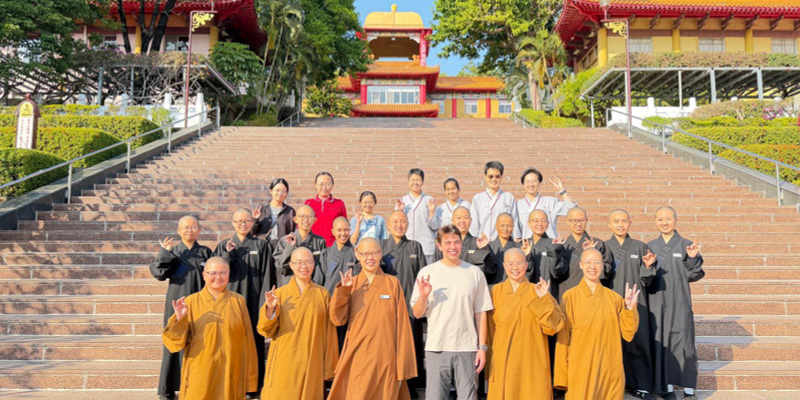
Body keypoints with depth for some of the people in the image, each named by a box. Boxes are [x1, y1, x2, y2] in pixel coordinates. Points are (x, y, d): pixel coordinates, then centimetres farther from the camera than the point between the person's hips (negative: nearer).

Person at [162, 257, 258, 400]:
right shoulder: (191, 301, 1)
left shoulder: (238, 301, 2)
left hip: (231, 374, 1)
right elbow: (178, 340, 0)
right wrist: (180, 319, -18)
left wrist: (250, 378, 2)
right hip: (200, 375, 0)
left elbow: (247, 341, 3)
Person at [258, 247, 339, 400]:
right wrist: (270, 309, -18)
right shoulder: (279, 293, 1)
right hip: (284, 365, 0)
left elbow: (329, 333, 4)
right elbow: (266, 331, 0)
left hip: (312, 365, 0)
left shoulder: (322, 294, 2)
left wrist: (329, 367, 3)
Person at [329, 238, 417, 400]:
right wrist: (343, 289, -15)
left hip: (386, 362, -1)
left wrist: (402, 367, -2)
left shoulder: (392, 283, 0)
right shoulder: (351, 285, 6)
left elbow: (402, 325, 0)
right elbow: (338, 319, -3)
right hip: (357, 361, 1)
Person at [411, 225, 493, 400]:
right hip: (436, 348, 0)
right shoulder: (427, 272, 1)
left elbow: (481, 313, 6)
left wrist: (482, 347, 2)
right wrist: (423, 297, -17)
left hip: (467, 348, 1)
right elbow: (417, 314, 2)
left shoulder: (475, 273, 4)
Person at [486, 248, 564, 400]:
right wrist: (490, 363, 3)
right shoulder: (496, 292, 3)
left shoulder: (537, 291, 2)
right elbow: (490, 330, 6)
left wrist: (543, 299, -17)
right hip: (503, 364, 1)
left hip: (533, 365, 0)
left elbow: (554, 326, -7)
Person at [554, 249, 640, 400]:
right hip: (580, 372, -2)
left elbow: (628, 334, 5)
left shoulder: (614, 298, 4)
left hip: (611, 372, 3)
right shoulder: (570, 297, -5)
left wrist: (630, 309, -8)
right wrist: (562, 375, -4)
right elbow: (563, 338, -3)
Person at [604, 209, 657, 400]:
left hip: (635, 304, 1)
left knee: (638, 343, 1)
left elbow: (646, 282, 5)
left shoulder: (640, 247, 6)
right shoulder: (603, 247, 5)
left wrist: (647, 266, -14)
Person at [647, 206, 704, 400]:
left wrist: (693, 259, -17)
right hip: (656, 303, 2)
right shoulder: (650, 246, 8)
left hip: (680, 303, -2)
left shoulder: (686, 245, 2)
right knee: (661, 343, 5)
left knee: (683, 342, -1)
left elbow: (694, 275, 0)